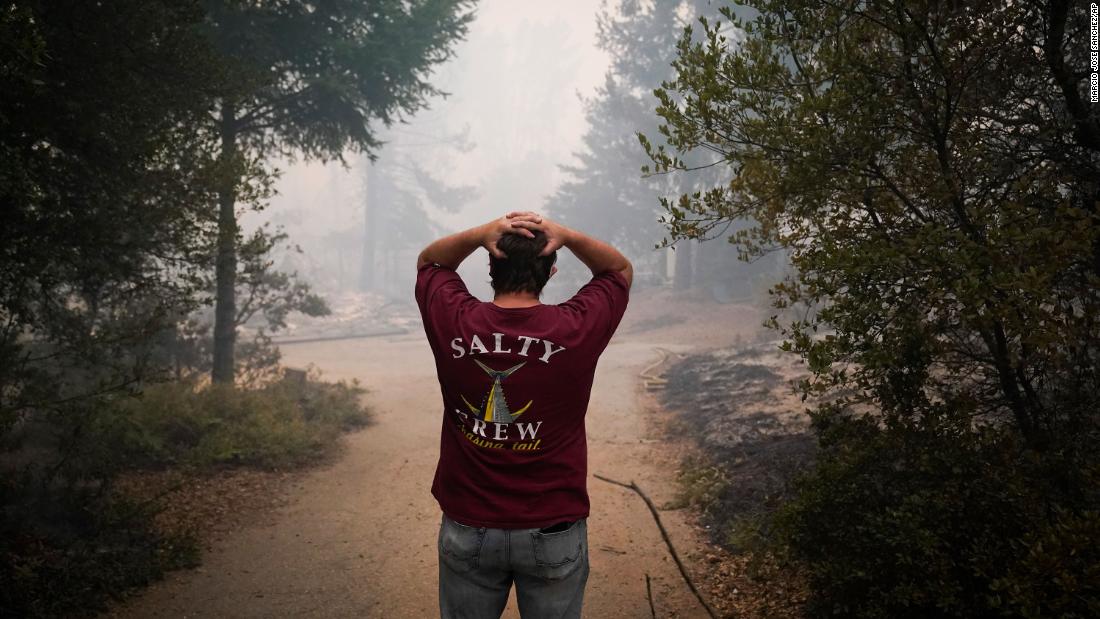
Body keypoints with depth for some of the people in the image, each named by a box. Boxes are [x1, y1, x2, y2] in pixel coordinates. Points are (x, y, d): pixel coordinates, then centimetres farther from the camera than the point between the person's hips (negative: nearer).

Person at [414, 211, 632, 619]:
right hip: (553, 532, -1)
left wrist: (480, 234, -8)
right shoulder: (576, 329, -14)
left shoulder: (453, 323, -11)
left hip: (468, 529, 1)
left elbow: (430, 261, 10)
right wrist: (567, 236, -10)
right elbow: (621, 269, 6)